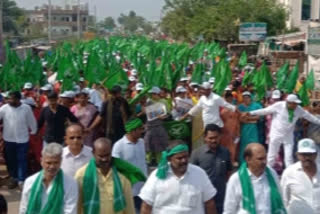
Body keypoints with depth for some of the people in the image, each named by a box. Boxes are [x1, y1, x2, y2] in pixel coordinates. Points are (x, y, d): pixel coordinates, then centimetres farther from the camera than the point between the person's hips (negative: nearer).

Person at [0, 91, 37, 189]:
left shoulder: (26, 108, -9)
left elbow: (32, 121, 2)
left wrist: (33, 132, 10)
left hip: (22, 140, -2)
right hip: (8, 139, 3)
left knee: (21, 160, 2)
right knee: (10, 160, 14)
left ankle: (21, 180, 9)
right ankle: (13, 178, 31)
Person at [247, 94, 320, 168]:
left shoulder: (299, 109, -3)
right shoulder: (279, 105, -15)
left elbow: (309, 116, 10)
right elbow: (265, 110, -10)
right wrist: (251, 113, -11)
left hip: (288, 136, 3)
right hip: (276, 134, -3)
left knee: (289, 156, 2)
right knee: (272, 155, 6)